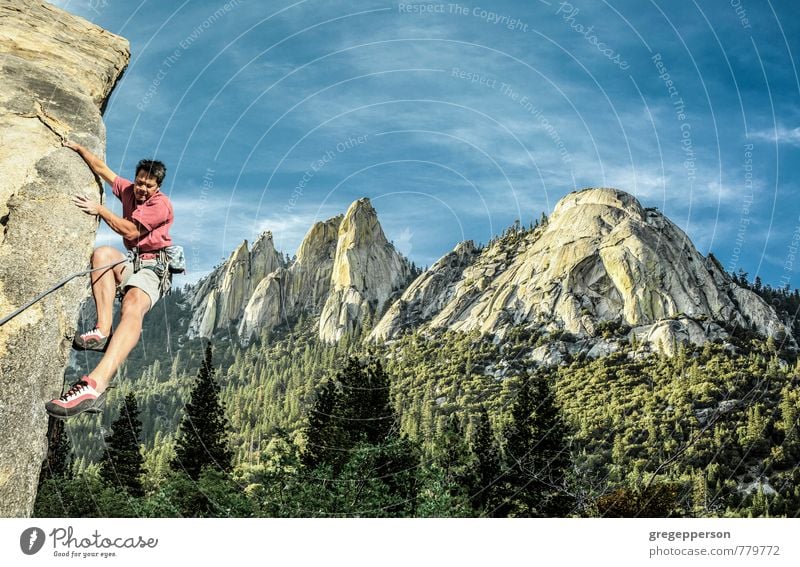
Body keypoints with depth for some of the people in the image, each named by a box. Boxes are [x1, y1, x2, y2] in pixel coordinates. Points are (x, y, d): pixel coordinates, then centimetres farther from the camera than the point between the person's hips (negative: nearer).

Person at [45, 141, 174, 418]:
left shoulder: (161, 204, -8)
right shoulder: (128, 190, 14)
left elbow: (130, 231, -13)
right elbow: (101, 168, 26)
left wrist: (100, 209, -4)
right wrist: (78, 147, 29)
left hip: (151, 268, -7)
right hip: (129, 264, 8)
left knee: (132, 305, -38)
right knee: (102, 252, -27)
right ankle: (103, 330, -37)